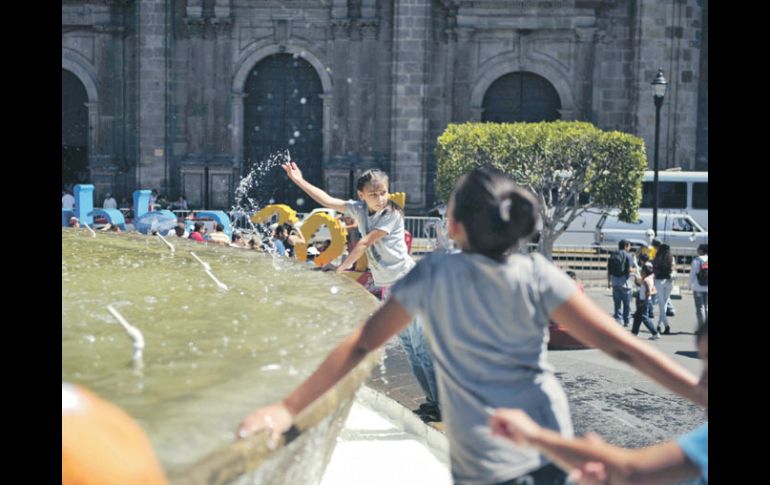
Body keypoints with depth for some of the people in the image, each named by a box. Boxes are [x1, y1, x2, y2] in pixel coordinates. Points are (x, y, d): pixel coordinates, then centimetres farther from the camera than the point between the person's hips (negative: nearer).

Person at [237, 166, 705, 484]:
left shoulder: (432, 276, -8)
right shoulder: (539, 276, -8)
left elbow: (359, 346, -7)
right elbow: (621, 346, -12)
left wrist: (288, 409, -1)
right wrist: (700, 392, -9)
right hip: (549, 446, 1)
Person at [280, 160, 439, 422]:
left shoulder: (392, 214, -14)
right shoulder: (360, 209, 6)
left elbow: (364, 244, -15)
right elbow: (329, 201, 7)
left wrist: (341, 269, -9)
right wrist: (300, 181, 5)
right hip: (386, 285, 8)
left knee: (420, 345, -10)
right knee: (408, 346, 8)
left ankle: (441, 404, -9)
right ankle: (432, 400, 13)